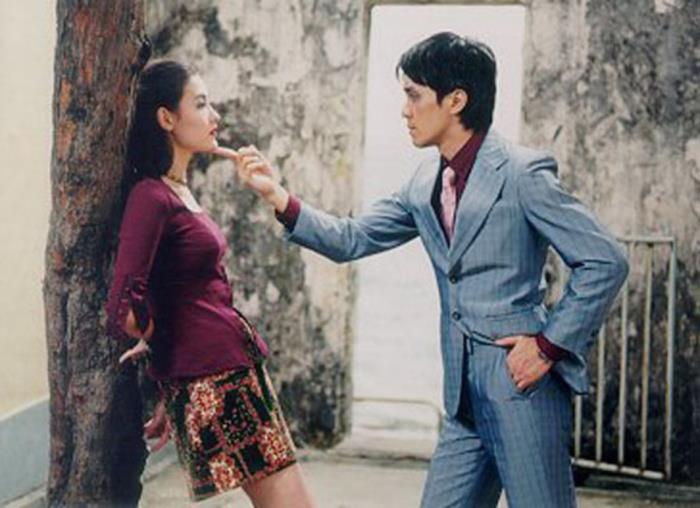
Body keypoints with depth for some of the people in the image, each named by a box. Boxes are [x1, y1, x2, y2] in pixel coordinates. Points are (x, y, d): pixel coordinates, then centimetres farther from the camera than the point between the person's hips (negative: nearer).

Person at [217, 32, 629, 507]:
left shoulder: (523, 173, -11)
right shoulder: (426, 183, 12)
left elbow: (605, 261, -12)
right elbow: (351, 240, 14)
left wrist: (551, 344, -12)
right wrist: (277, 195, 4)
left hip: (523, 383, -7)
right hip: (465, 394, 8)